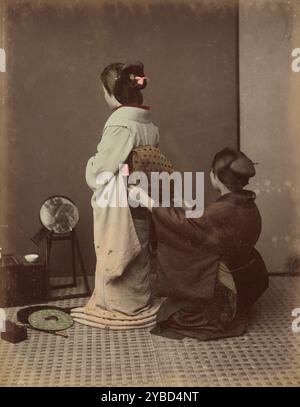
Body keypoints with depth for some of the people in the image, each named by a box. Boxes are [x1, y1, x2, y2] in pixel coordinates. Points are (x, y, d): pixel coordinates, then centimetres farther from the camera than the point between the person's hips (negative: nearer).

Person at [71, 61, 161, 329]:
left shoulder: (120, 125, -20)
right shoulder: (150, 124, 4)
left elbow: (100, 170, -16)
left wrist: (92, 164, 5)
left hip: (117, 206, -8)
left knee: (116, 260, 7)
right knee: (137, 260, 18)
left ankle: (121, 311, 20)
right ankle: (140, 307, 30)